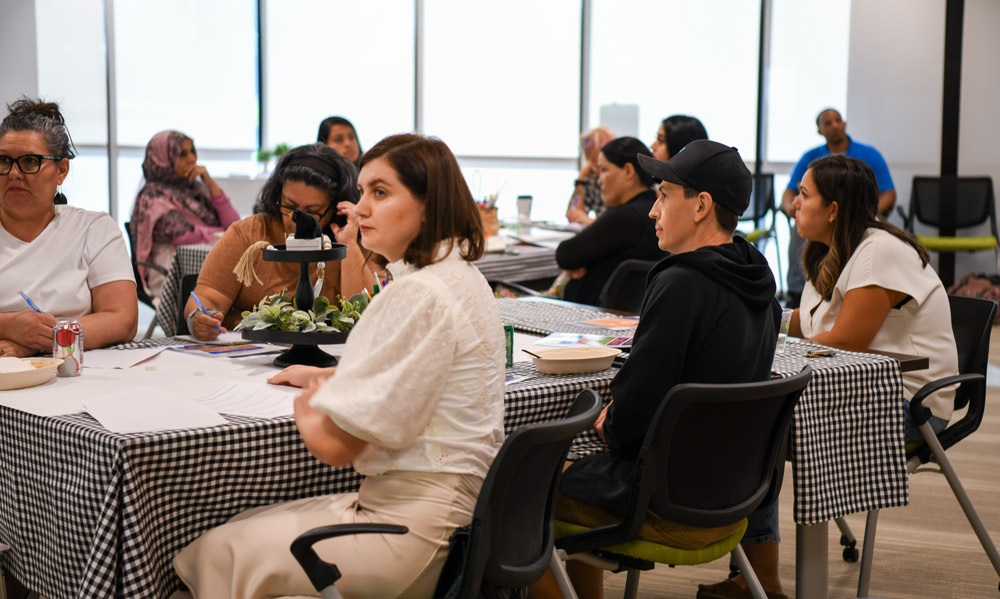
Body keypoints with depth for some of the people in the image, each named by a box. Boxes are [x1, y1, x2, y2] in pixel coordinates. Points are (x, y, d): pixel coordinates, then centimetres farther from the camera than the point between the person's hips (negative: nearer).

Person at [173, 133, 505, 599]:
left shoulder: (420, 294, -22)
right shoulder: (461, 277, 11)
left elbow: (334, 443, -19)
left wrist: (305, 406, 2)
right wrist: (327, 380, 21)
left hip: (414, 527, -10)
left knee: (222, 552, 1)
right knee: (239, 528, 16)